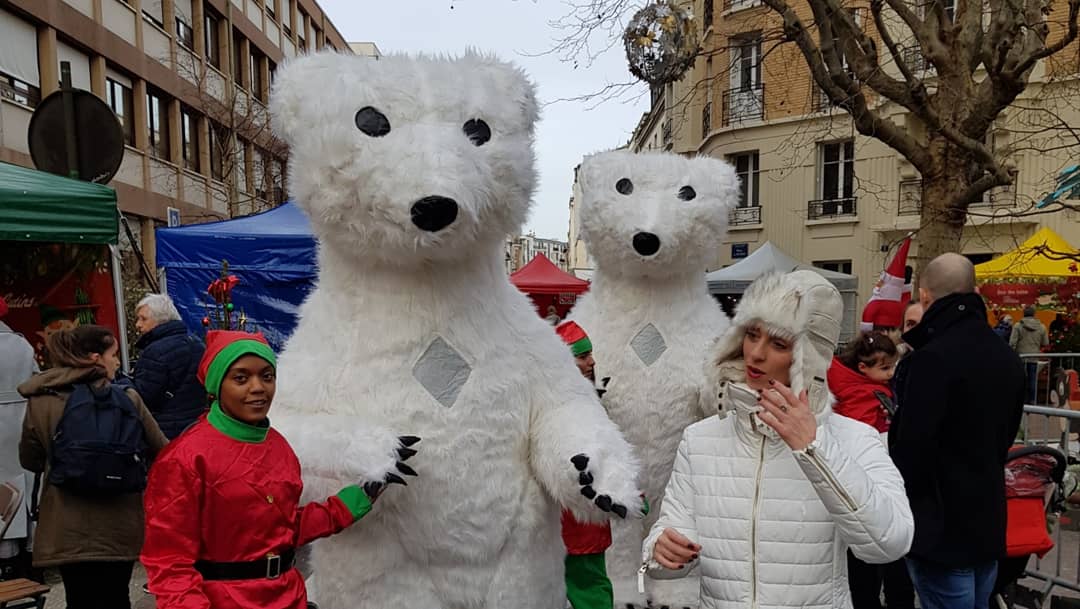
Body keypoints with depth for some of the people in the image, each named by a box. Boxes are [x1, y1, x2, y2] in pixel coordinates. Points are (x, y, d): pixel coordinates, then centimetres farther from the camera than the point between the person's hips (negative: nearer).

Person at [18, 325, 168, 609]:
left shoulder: (40, 403, -7)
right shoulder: (125, 399, -12)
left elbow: (30, 461, 8)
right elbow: (161, 451, -2)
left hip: (66, 531, 1)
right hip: (116, 528, -1)